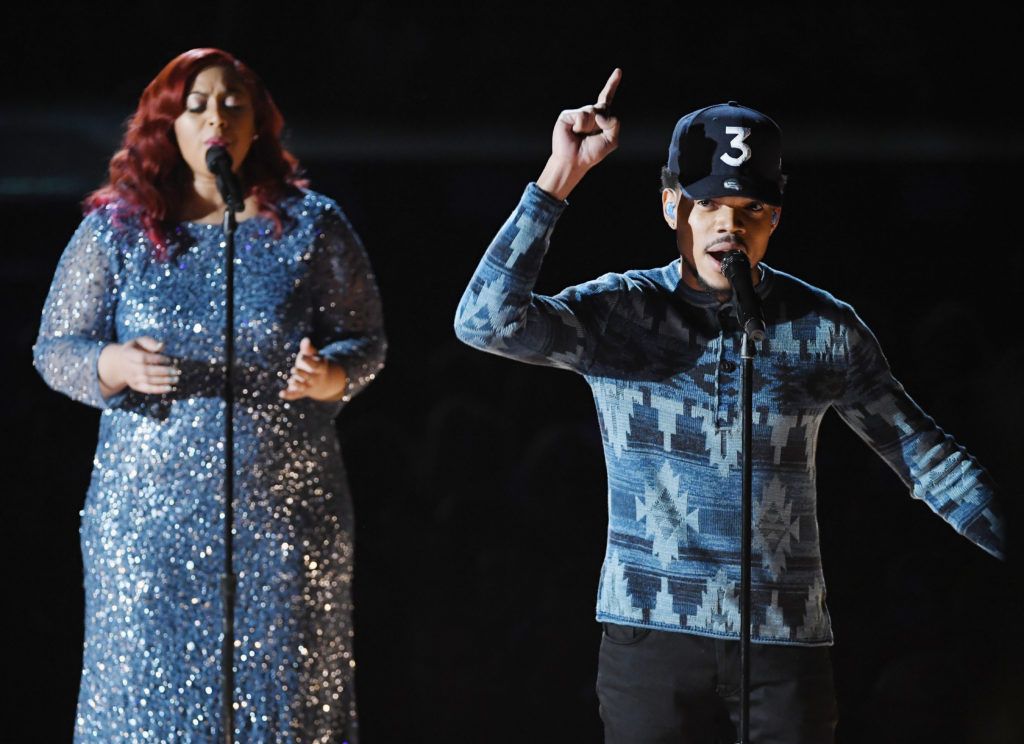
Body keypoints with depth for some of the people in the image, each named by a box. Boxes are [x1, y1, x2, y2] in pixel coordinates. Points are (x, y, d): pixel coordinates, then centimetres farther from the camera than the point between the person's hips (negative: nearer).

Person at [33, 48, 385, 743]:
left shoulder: (312, 225, 5)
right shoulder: (115, 228, 5)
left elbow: (368, 341, 8)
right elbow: (54, 349, 6)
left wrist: (330, 376, -15)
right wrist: (116, 366, -16)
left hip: (284, 514, 0)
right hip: (149, 517, 0)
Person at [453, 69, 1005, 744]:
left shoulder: (825, 328, 3)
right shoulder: (620, 313, 0)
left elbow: (922, 453, 9)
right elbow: (488, 321, -16)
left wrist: (1013, 542, 0)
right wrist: (560, 178, -18)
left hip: (787, 641, 1)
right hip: (653, 634, -1)